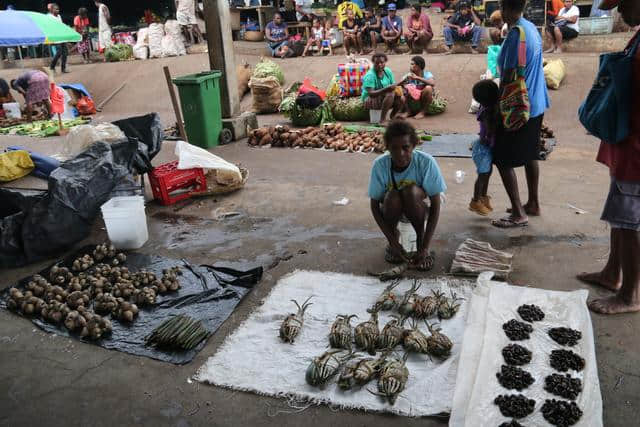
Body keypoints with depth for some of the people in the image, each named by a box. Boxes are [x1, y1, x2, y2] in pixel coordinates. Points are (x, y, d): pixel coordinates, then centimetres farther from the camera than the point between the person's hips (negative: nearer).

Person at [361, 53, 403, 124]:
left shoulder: (388, 71, 1)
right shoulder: (370, 75, -20)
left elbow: (393, 85, 6)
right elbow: (371, 93, -28)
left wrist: (397, 88, -19)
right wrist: (386, 89, -40)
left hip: (384, 98, 7)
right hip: (369, 100, -7)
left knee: (401, 99, -16)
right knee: (390, 94, -31)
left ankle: (392, 117, 7)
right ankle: (382, 119, -29)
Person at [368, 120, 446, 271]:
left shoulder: (426, 162, -27)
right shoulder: (380, 165, -23)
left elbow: (435, 206, -24)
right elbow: (374, 205, -16)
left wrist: (425, 248, -30)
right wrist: (393, 242, -24)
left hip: (418, 208, -1)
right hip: (393, 209, 1)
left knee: (411, 191, -34)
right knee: (393, 196, -34)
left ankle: (420, 242, -11)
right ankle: (393, 237, -2)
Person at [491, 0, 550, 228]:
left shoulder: (515, 33, -19)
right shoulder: (532, 28, 10)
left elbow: (509, 76, -20)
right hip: (536, 104, 10)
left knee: (502, 159, -3)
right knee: (530, 155, 18)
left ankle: (519, 214, -2)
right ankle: (533, 204, 29)